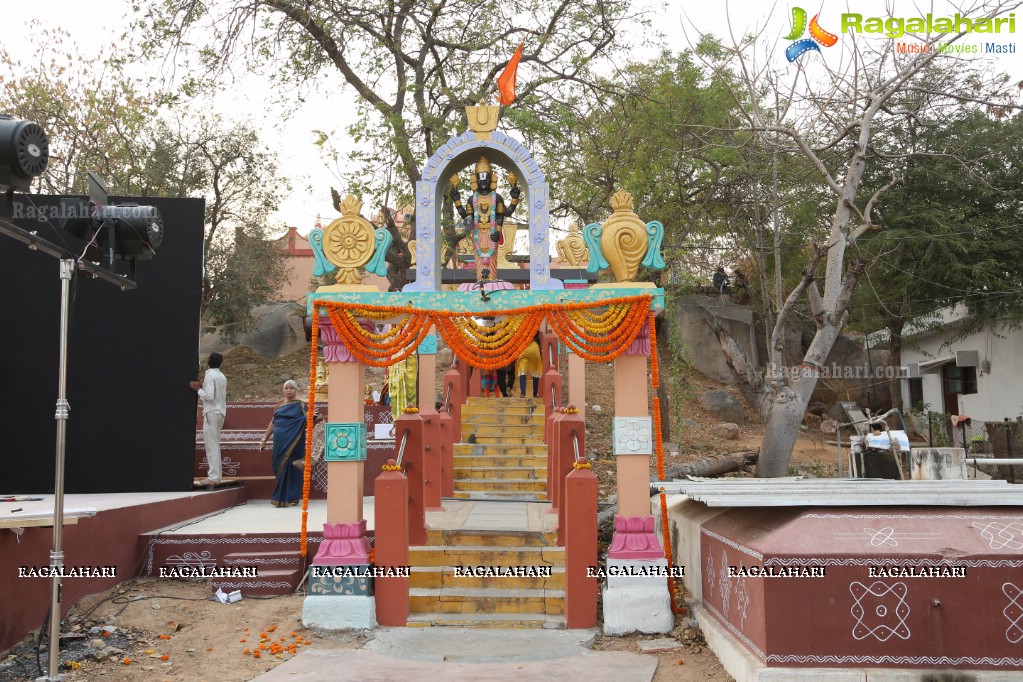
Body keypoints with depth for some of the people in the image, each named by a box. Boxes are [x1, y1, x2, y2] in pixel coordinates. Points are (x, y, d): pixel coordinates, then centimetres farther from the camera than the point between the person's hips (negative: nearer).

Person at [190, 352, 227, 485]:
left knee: (211, 446, -8)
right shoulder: (222, 376, 14)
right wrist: (203, 387, 17)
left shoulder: (209, 375, -11)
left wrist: (198, 389, -6)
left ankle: (213, 476, -9)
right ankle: (216, 474, 14)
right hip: (221, 412, 8)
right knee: (215, 445, 13)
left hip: (212, 412, -8)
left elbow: (209, 396, -19)